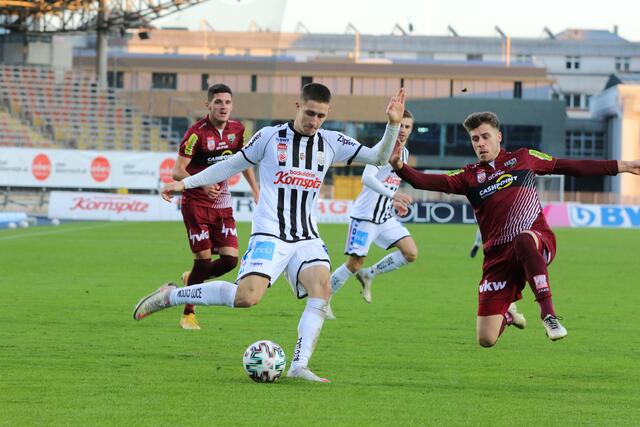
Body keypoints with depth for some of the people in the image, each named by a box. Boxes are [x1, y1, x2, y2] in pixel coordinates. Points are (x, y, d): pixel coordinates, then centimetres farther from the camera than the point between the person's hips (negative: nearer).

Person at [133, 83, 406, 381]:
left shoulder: (331, 143, 9)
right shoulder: (270, 137, 1)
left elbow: (378, 158, 8)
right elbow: (232, 165, 10)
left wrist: (393, 125, -8)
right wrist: (185, 183, 7)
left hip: (307, 238, 4)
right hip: (269, 234, -4)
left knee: (322, 290, -21)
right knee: (247, 296, -22)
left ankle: (299, 366, -19)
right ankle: (170, 295, -5)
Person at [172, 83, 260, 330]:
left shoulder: (237, 130, 2)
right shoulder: (196, 133, -16)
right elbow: (177, 171, -20)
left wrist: (255, 190, 18)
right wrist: (201, 185, -37)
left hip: (222, 203, 5)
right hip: (196, 202, -5)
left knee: (230, 259, -5)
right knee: (204, 260, -8)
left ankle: (191, 280, 25)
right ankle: (188, 315, 10)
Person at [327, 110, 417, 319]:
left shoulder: (404, 153, 11)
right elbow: (367, 178, -30)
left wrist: (395, 202, 13)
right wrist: (392, 194, -40)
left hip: (386, 217, 8)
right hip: (365, 215, -8)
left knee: (411, 253, -6)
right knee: (354, 264, -6)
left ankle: (369, 275, 11)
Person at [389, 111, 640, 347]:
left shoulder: (523, 159, 11)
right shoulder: (469, 177, 8)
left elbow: (572, 167, 20)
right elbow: (428, 182, -7)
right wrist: (399, 167, -27)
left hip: (538, 242, -2)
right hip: (499, 256, 2)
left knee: (523, 241, -42)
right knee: (486, 339, -4)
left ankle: (548, 314, -33)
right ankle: (507, 315, 35)